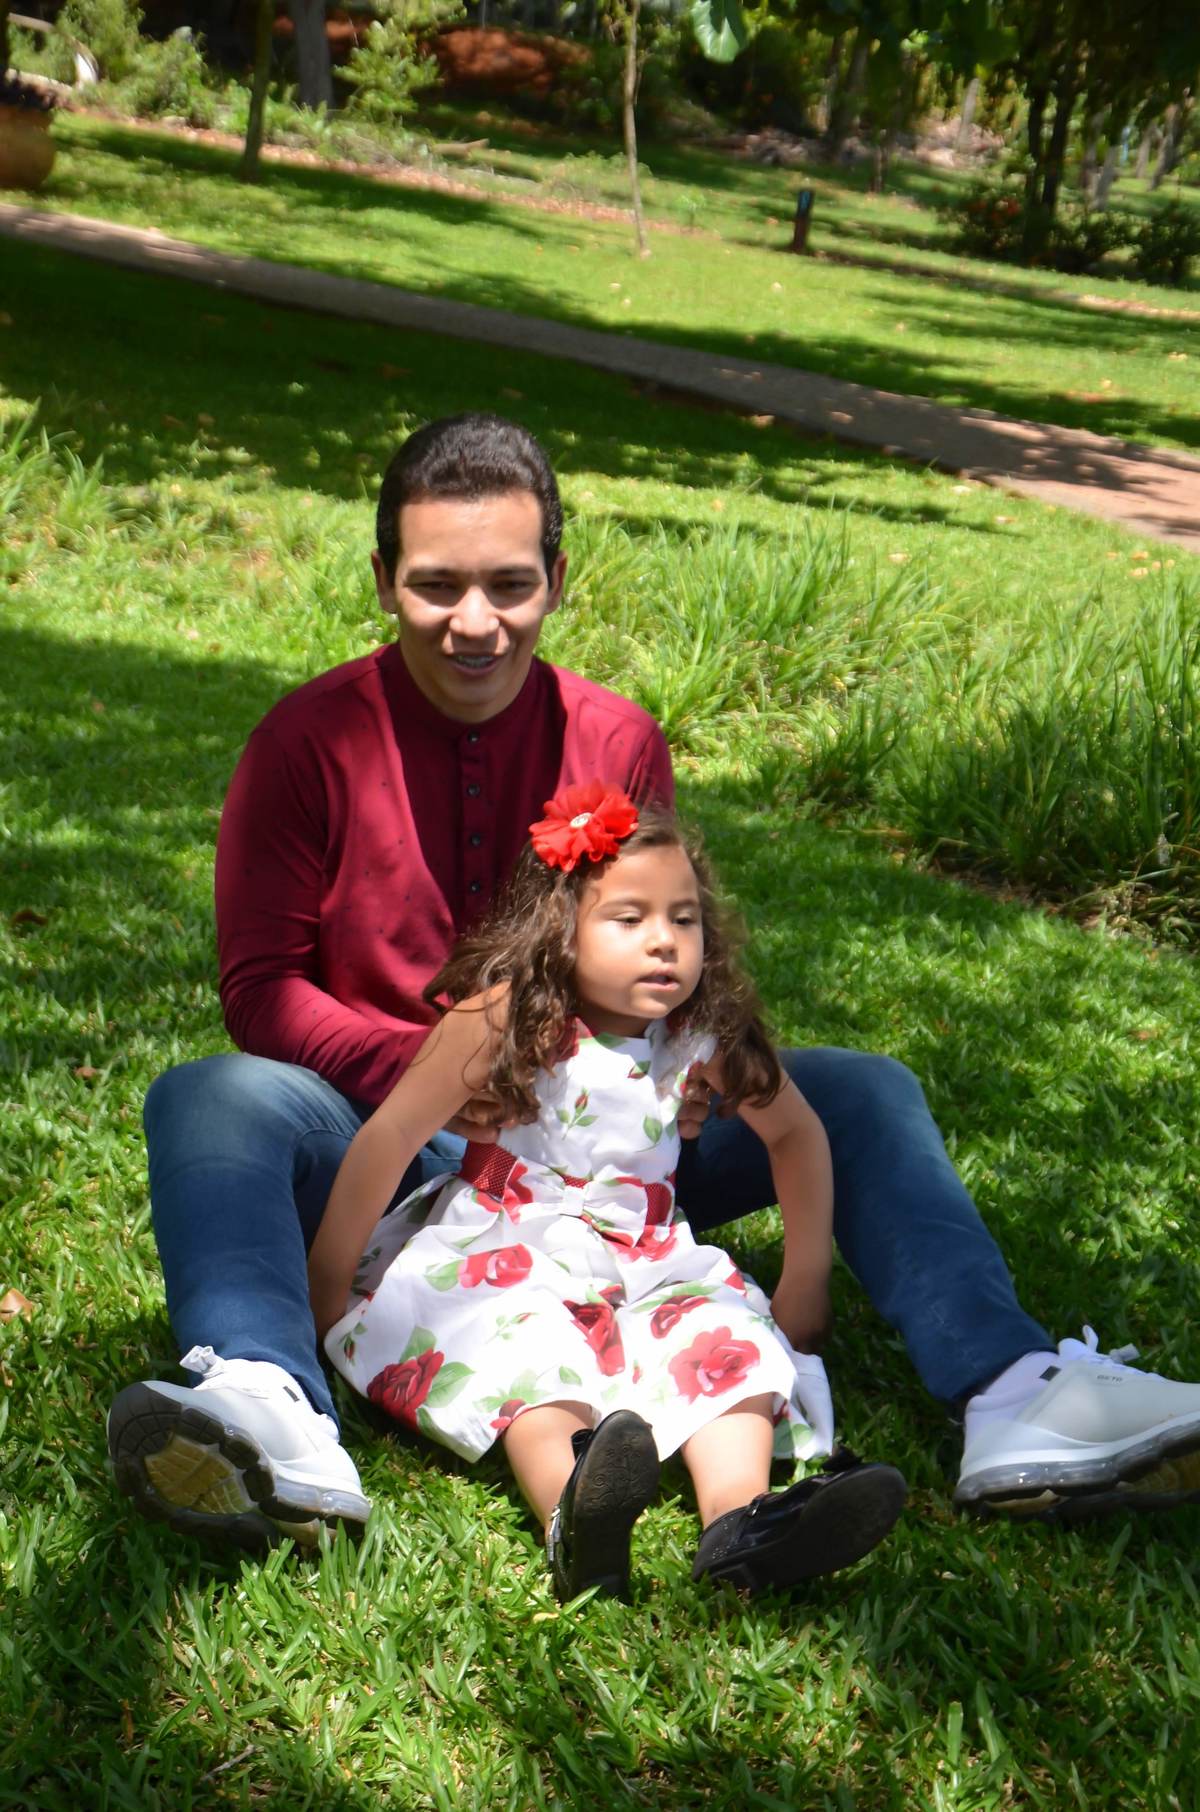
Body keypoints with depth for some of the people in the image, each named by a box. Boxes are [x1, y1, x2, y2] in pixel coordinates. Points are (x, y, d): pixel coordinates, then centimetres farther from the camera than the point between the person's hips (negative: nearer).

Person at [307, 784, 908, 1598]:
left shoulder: (703, 1032, -1)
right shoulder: (507, 1017, -12)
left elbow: (797, 1134, 16)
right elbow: (390, 1138, -8)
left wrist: (805, 1282, 16)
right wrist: (329, 1281, -4)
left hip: (649, 1261, 4)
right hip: (506, 1252, -4)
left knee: (729, 1335, -24)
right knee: (532, 1347, -34)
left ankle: (739, 1517, -48)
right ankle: (571, 1517, -61)